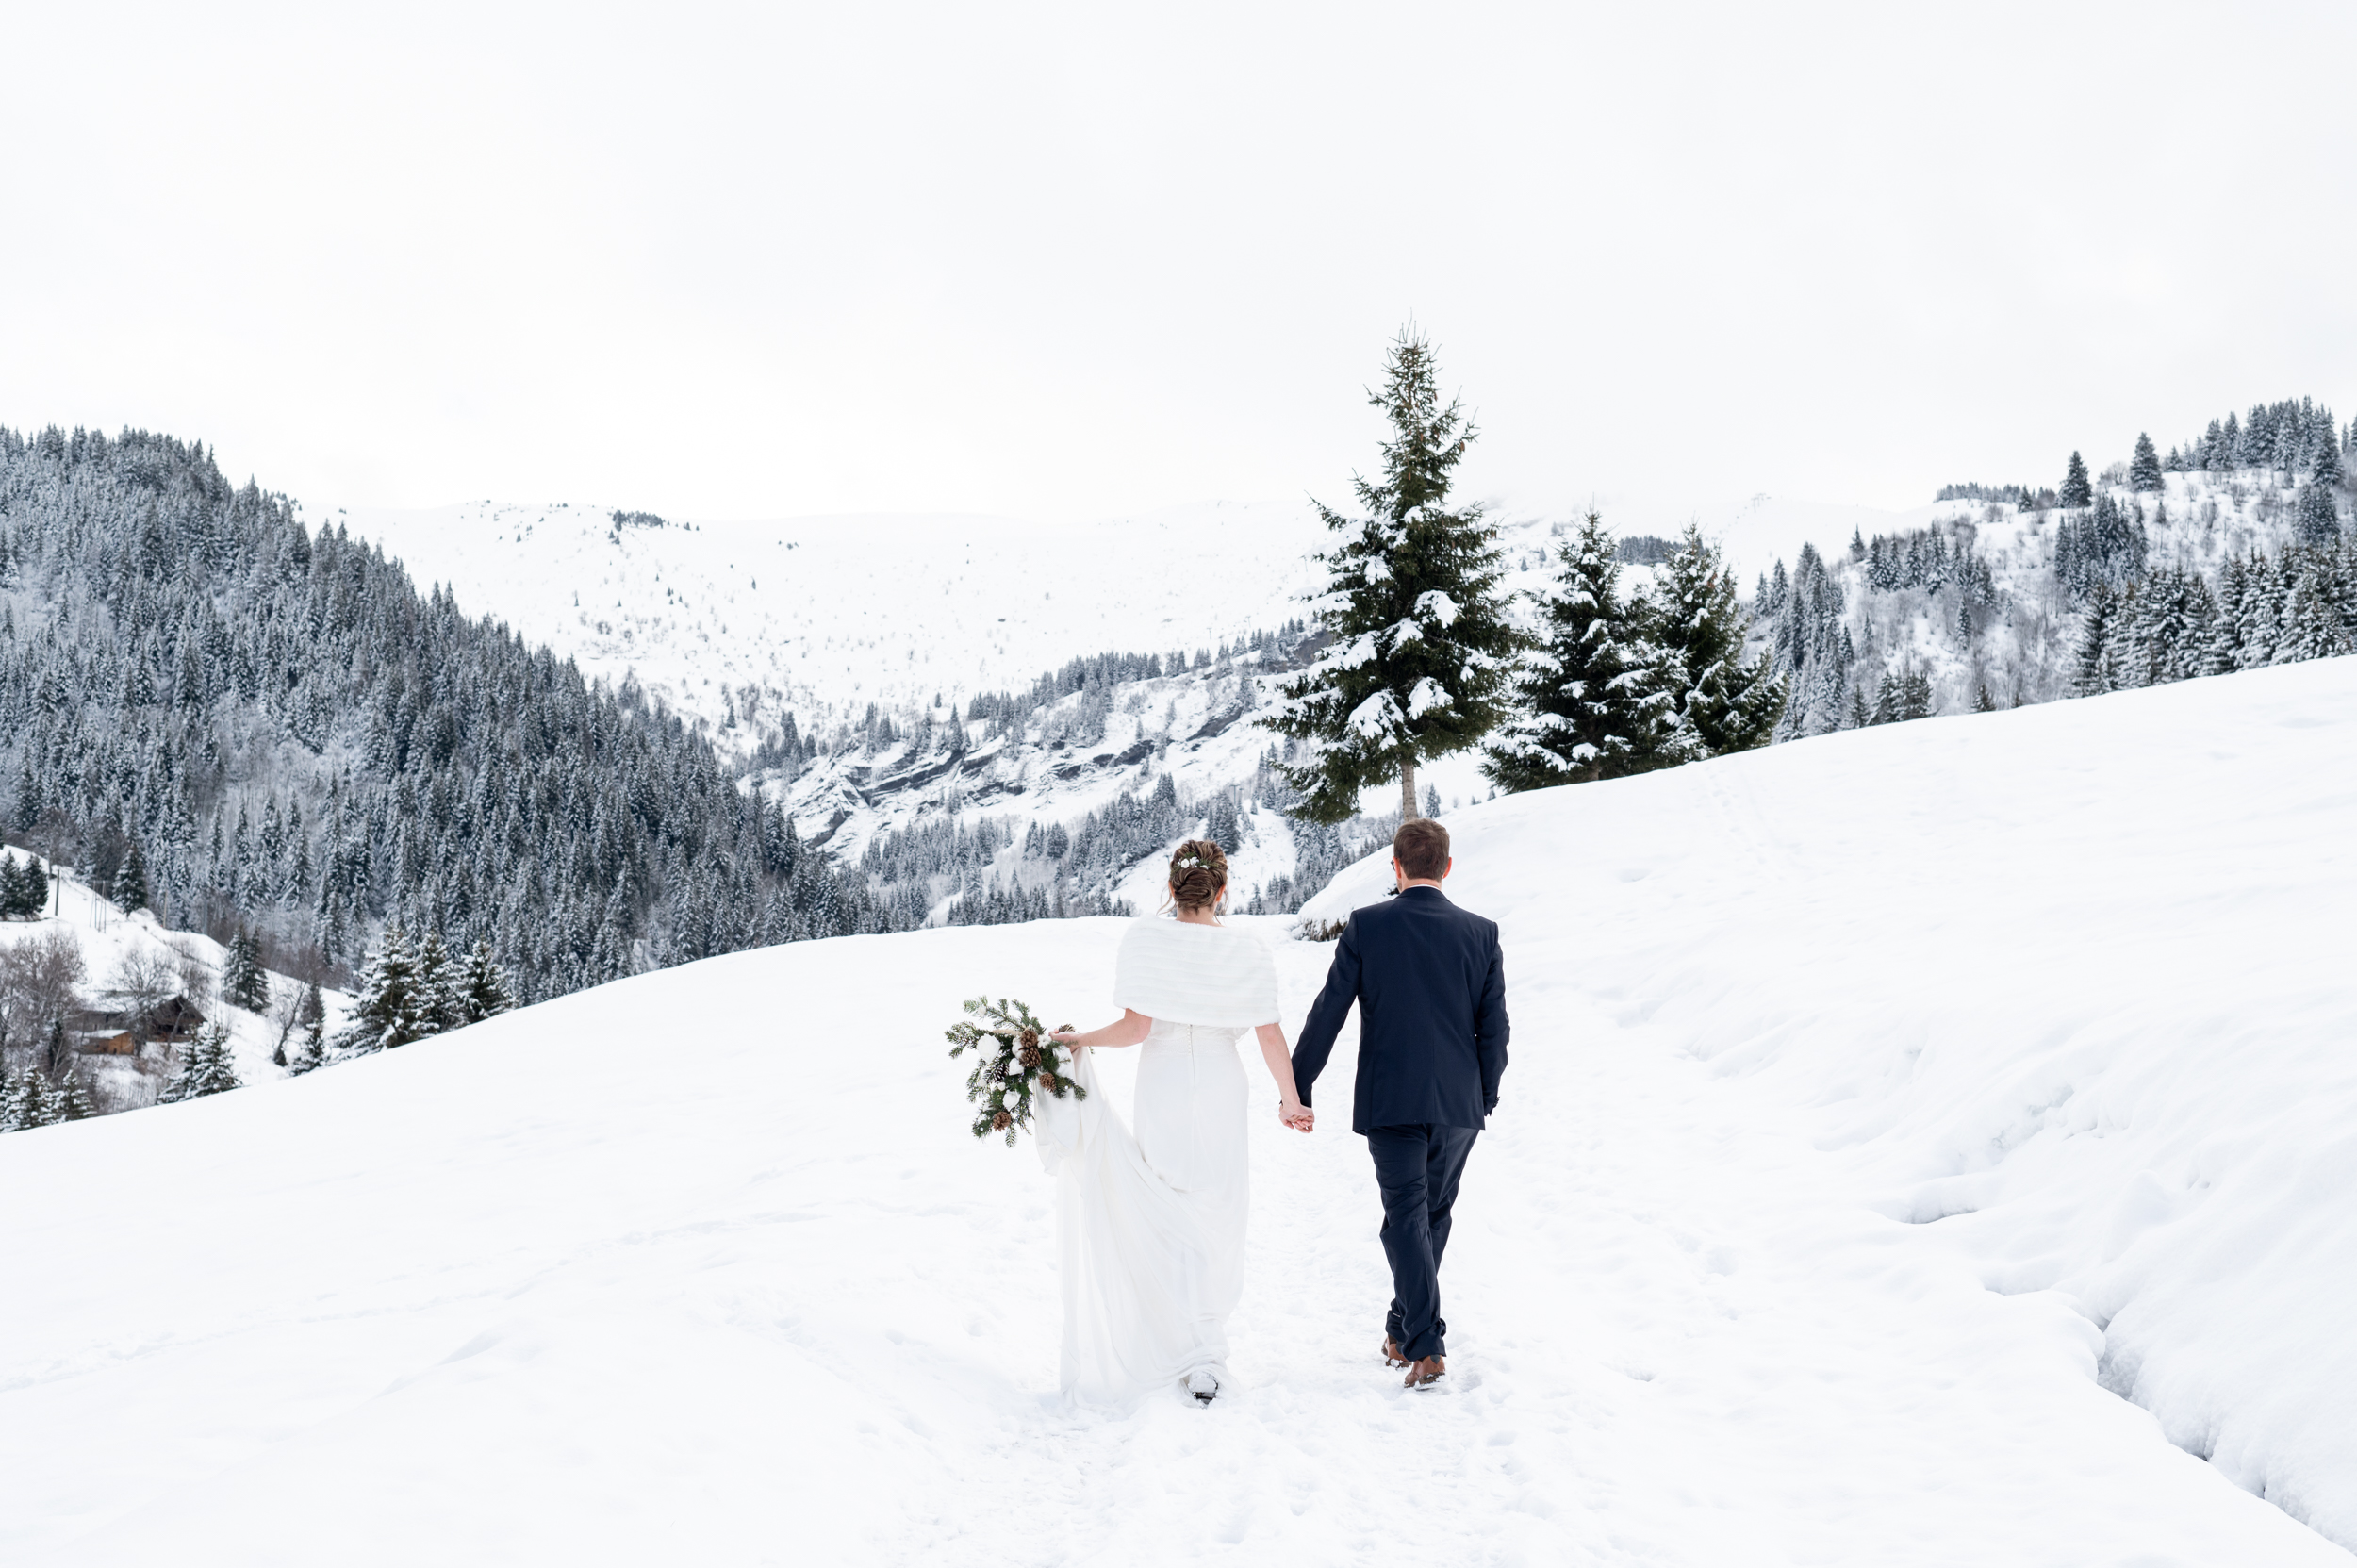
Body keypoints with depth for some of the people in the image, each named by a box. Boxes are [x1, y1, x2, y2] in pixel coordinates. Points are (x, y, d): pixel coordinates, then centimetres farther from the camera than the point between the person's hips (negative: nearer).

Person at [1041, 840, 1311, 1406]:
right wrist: (1290, 1099, 6)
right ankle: (1207, 1358, 8)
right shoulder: (1247, 949, -5)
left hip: (1161, 1089, 0)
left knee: (1166, 1220, 13)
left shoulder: (1145, 938, -9)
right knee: (1217, 1221, 9)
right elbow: (1271, 1035, -4)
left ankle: (1178, 1348, 13)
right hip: (1222, 1092, 1)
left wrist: (1078, 1039, 1)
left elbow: (1135, 1027, -13)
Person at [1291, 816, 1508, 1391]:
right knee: (1434, 1215, 17)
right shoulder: (1481, 932, 0)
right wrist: (1486, 1095, 17)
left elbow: (1328, 1012, -5)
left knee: (1407, 1218, 2)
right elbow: (1494, 1026, 3)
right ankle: (1403, 1330, 28)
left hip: (1391, 1101, -3)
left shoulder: (1365, 925, -6)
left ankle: (1425, 1346, -5)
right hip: (1460, 1103, 3)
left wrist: (1298, 1088, 3)